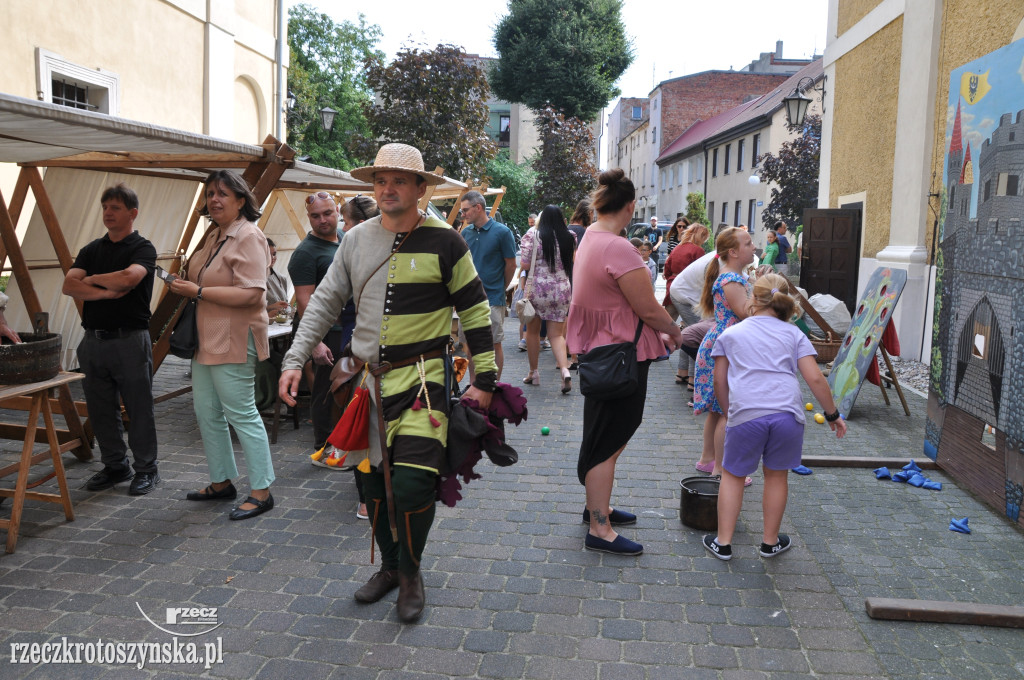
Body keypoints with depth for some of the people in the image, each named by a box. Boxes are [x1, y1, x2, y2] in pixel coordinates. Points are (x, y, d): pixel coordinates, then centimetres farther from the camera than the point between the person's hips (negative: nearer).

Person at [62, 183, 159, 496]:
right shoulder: (92, 249, 13)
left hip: (130, 340, -6)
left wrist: (92, 279, -7)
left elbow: (128, 277, -24)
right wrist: (107, 292, -15)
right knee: (101, 410, 12)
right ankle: (115, 466, 26)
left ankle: (146, 469, 14)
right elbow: (69, 285, -1)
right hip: (94, 339, 6)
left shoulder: (143, 248, -4)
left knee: (139, 409, 2)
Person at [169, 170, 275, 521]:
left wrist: (199, 292, -20)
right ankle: (222, 482, 29)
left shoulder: (249, 236, -14)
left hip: (234, 340, -10)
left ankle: (261, 491, 6)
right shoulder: (213, 235, 15)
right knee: (206, 412, 15)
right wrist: (186, 285, 11)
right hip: (207, 339, 10)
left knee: (241, 413, -4)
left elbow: (251, 294, -24)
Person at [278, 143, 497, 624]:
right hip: (368, 379, 5)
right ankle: (389, 566, 34)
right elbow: (325, 302, 12)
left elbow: (475, 311, -1)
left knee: (411, 483, -12)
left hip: (422, 378, -4)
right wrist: (295, 359, 4)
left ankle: (411, 573, 14)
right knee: (374, 481, 12)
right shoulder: (356, 239, 7)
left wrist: (484, 379, -4)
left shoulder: (444, 242, -5)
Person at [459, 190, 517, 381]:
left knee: (495, 344, 4)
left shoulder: (502, 232, -7)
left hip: (493, 298, -4)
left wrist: (499, 289, 8)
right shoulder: (465, 232, 6)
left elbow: (511, 265, -1)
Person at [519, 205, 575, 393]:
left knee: (532, 331, 14)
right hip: (562, 290, 3)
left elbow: (524, 265, -8)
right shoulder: (569, 238, 4)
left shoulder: (533, 235, -6)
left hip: (537, 288, -3)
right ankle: (564, 369, -14)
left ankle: (534, 373, 22)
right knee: (557, 334, 7)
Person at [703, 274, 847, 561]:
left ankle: (723, 543, 19)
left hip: (745, 414, -1)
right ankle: (770, 542, 30)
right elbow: (815, 378, 6)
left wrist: (729, 412, 29)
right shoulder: (793, 333, 15)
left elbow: (720, 382, 15)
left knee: (733, 474, 15)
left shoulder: (730, 334, 16)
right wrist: (832, 414, 15)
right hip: (788, 413, 1)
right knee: (777, 475, 18)